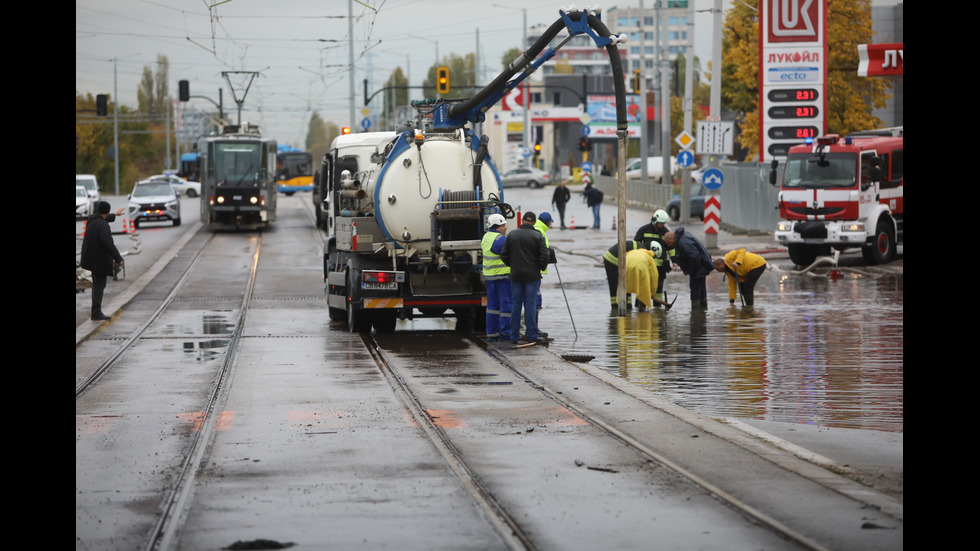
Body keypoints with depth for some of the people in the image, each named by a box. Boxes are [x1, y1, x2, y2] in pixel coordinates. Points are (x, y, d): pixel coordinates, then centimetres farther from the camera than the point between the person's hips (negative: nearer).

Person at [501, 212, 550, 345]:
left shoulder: (511, 235, 2)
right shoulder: (538, 236, -6)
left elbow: (504, 255, 3)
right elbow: (544, 256, -11)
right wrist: (542, 267, 9)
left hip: (516, 274, 2)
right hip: (532, 274, -2)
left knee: (515, 304, 7)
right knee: (530, 304, 0)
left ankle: (514, 336, 7)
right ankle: (531, 335, -2)